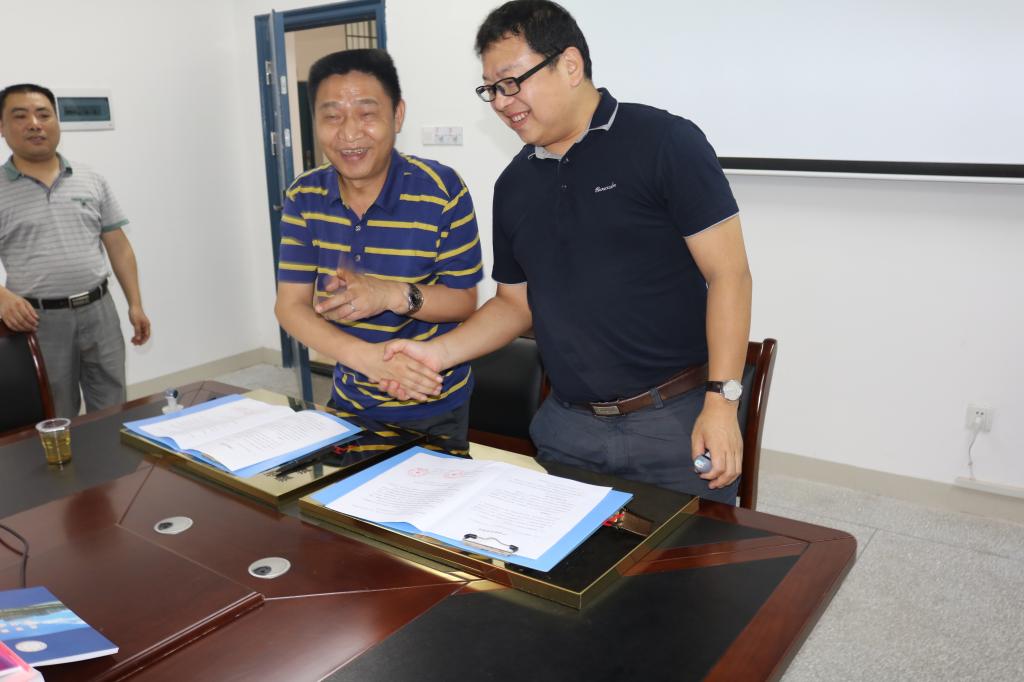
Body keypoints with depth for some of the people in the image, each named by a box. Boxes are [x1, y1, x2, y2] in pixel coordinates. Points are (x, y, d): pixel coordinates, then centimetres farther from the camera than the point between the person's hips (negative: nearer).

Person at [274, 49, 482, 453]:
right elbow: (291, 306, -10)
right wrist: (367, 357, -27)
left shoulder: (442, 190, -18)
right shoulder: (304, 197, -7)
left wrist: (393, 294, -31)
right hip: (349, 400, 4)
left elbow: (464, 301, -12)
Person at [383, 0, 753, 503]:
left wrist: (721, 401, -17)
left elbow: (728, 274, -10)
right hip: (567, 428, 5)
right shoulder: (513, 185, 9)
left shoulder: (663, 141, -9)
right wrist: (439, 353, 1)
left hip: (676, 422, -4)